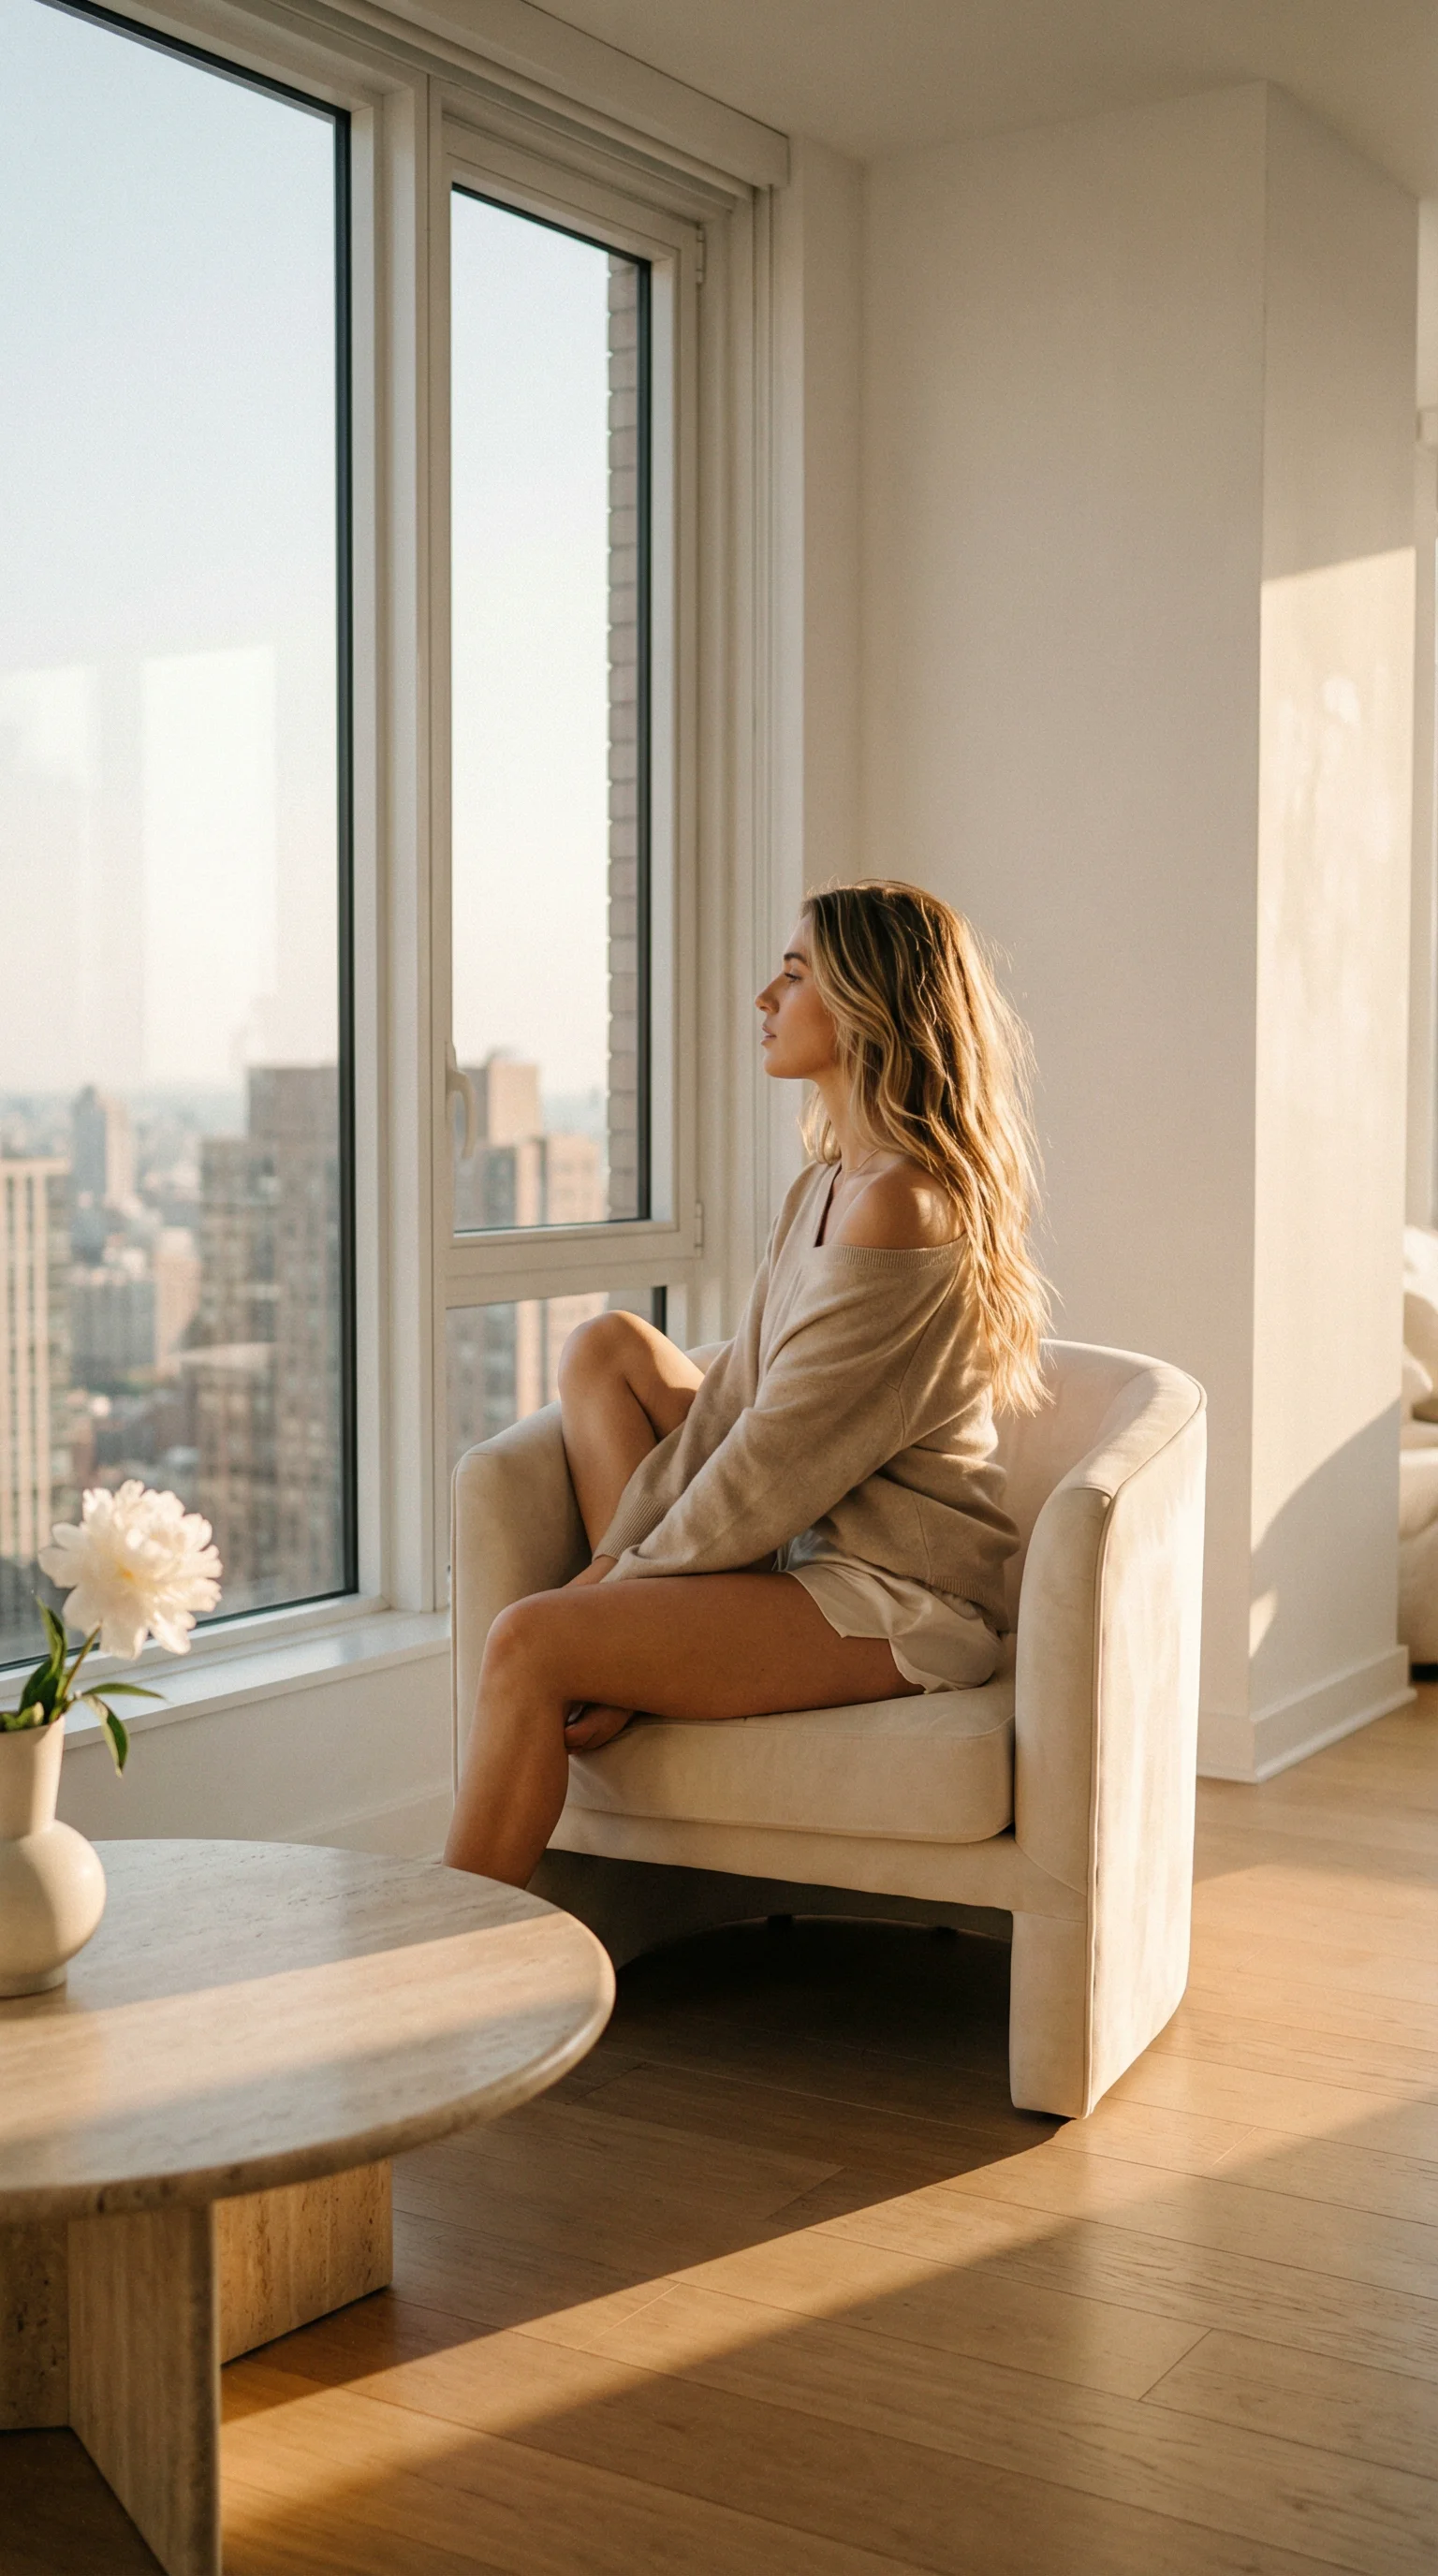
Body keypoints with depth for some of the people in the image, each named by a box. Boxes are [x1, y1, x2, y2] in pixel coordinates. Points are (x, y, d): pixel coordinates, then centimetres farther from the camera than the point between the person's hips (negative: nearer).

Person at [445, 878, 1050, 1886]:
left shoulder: (901, 1204, -20)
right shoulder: (827, 1184, 11)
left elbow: (781, 1456, -19)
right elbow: (735, 1398, 9)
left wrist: (629, 1581, -9)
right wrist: (620, 1558, 0)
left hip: (893, 1601, -10)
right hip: (811, 1549, 10)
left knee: (529, 1643, -22)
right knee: (605, 1347, 12)